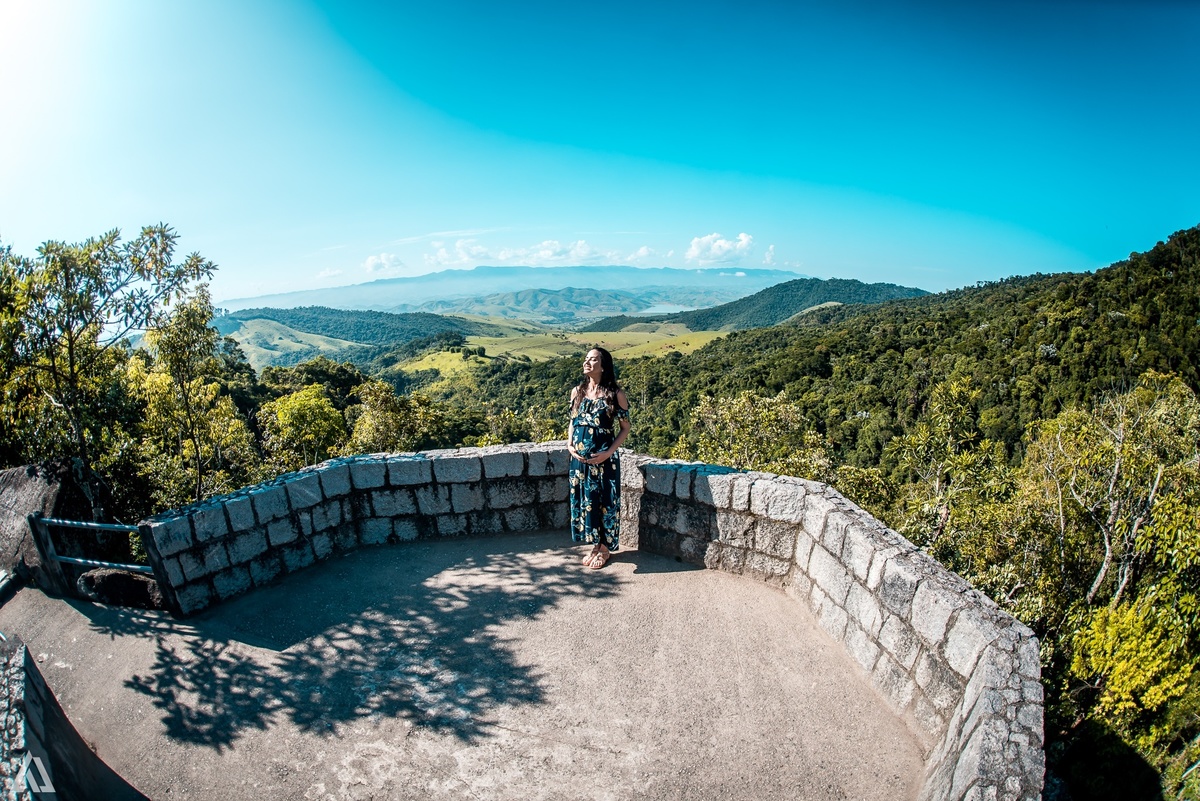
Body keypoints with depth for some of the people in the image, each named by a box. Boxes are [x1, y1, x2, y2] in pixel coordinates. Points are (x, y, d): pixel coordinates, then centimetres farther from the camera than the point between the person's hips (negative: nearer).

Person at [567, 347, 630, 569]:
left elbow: (625, 428, -4)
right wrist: (570, 445, -2)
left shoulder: (615, 394, -9)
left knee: (604, 501, 6)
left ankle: (605, 547, 25)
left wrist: (608, 452, -14)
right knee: (584, 500, 13)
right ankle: (595, 545, 31)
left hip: (604, 459, -5)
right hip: (579, 458, 5)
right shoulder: (577, 391, 4)